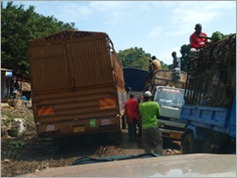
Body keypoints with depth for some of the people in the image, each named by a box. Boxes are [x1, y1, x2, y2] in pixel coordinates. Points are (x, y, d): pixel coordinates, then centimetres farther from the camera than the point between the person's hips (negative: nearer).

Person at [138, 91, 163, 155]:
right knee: (158, 143, 3)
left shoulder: (141, 105, -1)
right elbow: (158, 113, 8)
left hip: (144, 127, 2)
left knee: (147, 145, 9)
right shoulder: (155, 104, -5)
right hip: (153, 126, -2)